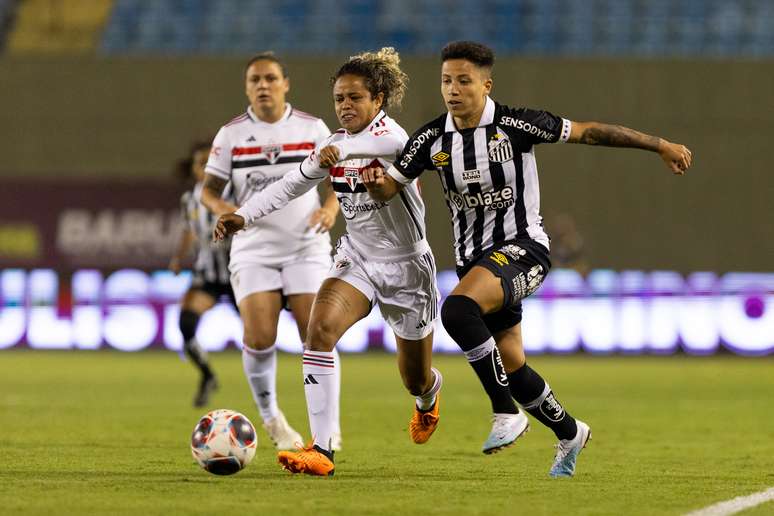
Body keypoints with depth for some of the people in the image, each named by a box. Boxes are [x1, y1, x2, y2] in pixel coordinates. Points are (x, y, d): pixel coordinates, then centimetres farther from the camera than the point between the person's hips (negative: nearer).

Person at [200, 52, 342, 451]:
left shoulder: (312, 128, 1)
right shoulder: (231, 134, 1)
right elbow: (209, 188, 4)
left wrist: (330, 208, -10)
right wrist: (221, 207, -18)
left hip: (306, 246, 0)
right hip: (253, 249, 0)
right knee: (259, 337, -14)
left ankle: (329, 428, 6)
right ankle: (270, 417, 10)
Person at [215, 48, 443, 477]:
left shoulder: (386, 131, -18)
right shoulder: (335, 145, 1)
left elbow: (393, 142, -43)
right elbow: (289, 185, 4)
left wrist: (343, 149, -61)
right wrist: (243, 216, -12)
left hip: (406, 266, -4)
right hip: (357, 260, 4)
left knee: (416, 381, 12)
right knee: (320, 328, -27)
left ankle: (429, 396, 55)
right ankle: (321, 449, -30)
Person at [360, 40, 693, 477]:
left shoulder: (514, 125, -13)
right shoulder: (432, 139, -1)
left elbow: (589, 132, -5)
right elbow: (387, 190, 3)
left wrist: (661, 145, -1)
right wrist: (376, 181, -22)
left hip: (522, 248, -6)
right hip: (473, 257, 6)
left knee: (457, 310, -32)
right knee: (510, 365, 10)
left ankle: (506, 413, -21)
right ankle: (570, 433, 34)